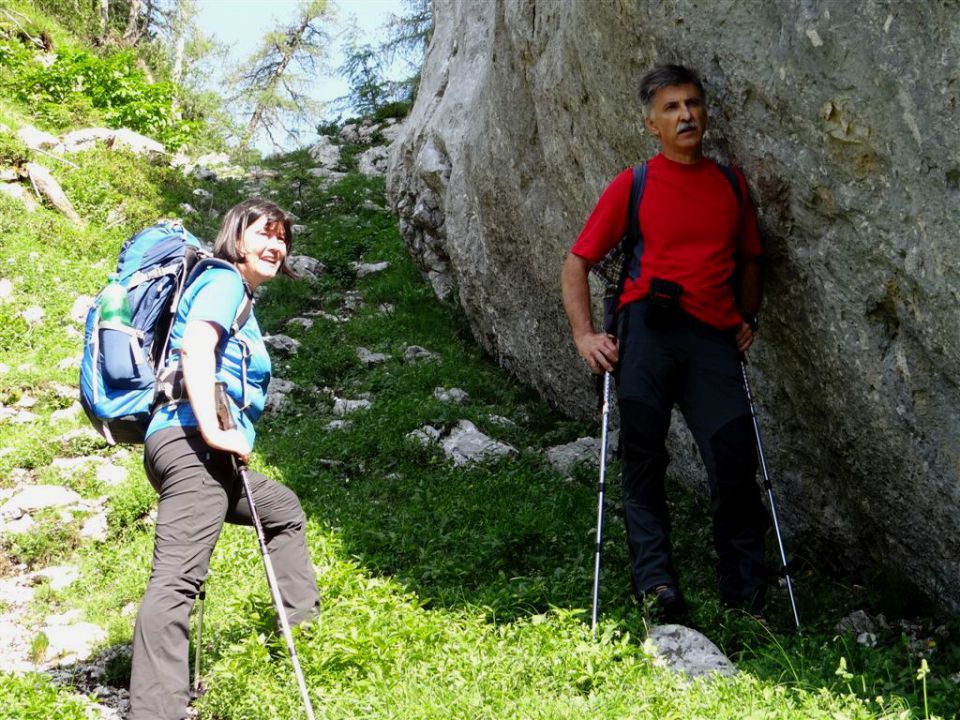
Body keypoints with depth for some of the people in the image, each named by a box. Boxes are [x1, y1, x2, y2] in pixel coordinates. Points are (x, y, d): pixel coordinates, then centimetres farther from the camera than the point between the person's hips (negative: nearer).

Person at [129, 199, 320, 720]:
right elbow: (195, 347, -18)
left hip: (204, 450, 11)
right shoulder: (223, 280, -1)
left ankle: (302, 628, 30)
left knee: (284, 510, 28)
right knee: (178, 577, -20)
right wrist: (213, 430, -25)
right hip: (191, 442, -11)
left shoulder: (238, 295, 28)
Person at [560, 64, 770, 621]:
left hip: (713, 337, 2)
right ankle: (654, 579, -8)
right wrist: (584, 335, -4)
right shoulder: (633, 185, 10)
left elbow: (749, 260, 31)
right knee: (644, 453, -13)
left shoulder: (732, 184, 19)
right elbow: (577, 264, 9)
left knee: (735, 457, -8)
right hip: (650, 323, -2)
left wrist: (747, 318, 14)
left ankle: (746, 597, 3)